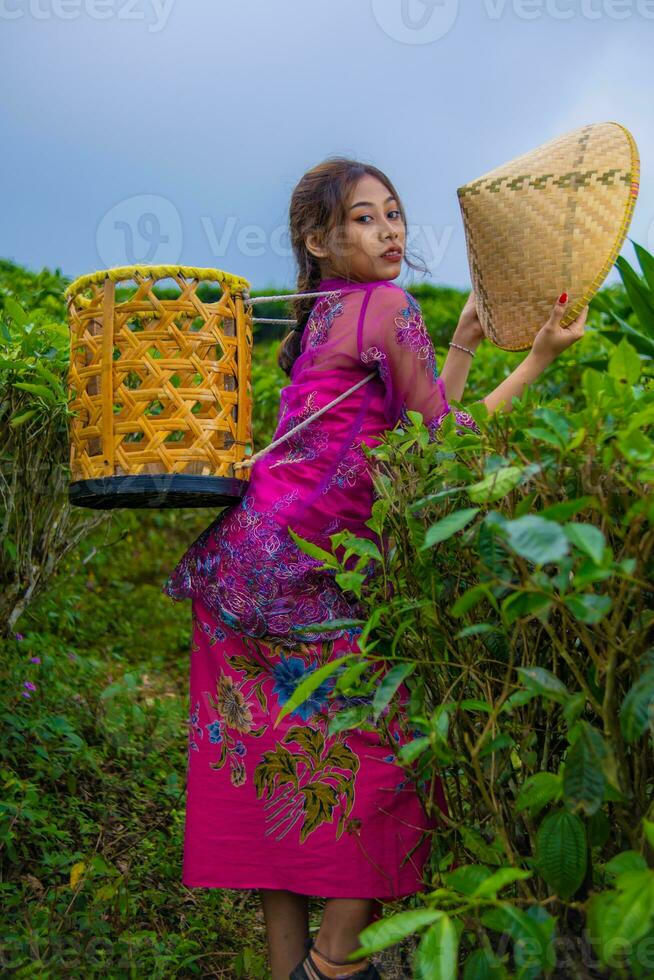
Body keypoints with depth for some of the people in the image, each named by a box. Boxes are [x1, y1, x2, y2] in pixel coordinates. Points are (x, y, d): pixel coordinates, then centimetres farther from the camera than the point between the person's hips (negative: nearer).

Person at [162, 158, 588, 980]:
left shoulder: (325, 318, 20)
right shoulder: (387, 306, -7)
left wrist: (465, 342, 21)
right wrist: (538, 359, -2)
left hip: (256, 559, 9)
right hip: (300, 565, -9)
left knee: (289, 761, 12)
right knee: (394, 739, -1)